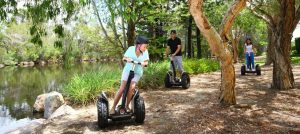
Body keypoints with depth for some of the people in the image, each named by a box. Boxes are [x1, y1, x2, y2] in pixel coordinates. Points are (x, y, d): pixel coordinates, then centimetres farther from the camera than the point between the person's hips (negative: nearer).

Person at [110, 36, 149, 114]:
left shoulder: (145, 52, -8)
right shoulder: (131, 49, -10)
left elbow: (146, 61, -3)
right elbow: (124, 58, -1)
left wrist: (144, 63, -25)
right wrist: (127, 59, -23)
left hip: (137, 72, 1)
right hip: (128, 70, -1)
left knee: (131, 87, -21)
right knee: (122, 89, -10)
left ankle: (127, 106, 1)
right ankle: (113, 107, 2)